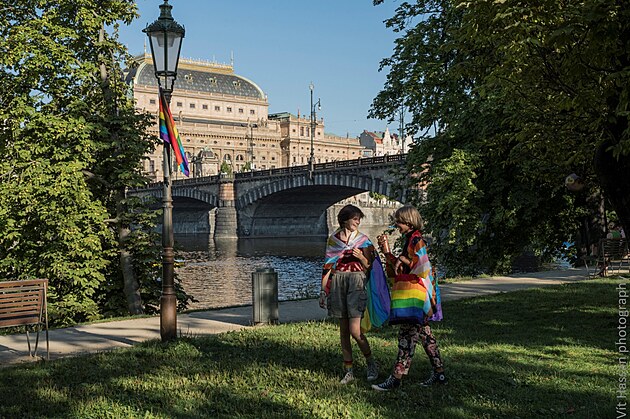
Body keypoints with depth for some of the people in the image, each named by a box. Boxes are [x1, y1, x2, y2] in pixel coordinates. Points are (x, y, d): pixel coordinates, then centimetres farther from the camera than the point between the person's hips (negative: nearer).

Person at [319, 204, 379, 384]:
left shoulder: (363, 240, 4)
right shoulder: (333, 239, 10)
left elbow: (369, 266, 5)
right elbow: (328, 265, 12)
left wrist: (361, 257, -15)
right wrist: (323, 289, 9)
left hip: (356, 282, -3)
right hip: (338, 282, 3)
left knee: (355, 330, -11)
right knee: (343, 329, 6)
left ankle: (371, 364, 10)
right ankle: (348, 369, 14)